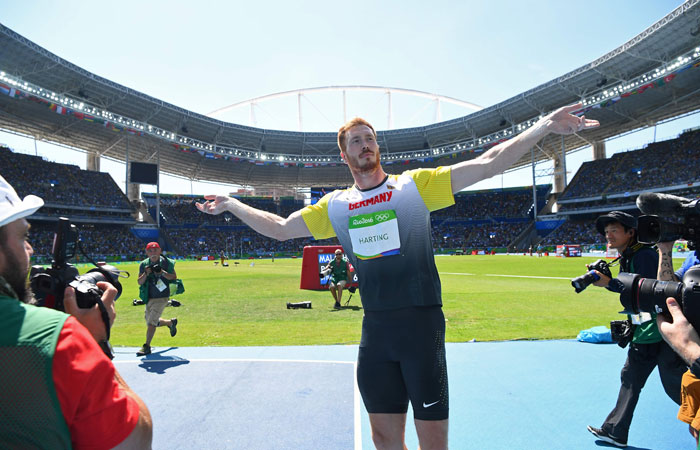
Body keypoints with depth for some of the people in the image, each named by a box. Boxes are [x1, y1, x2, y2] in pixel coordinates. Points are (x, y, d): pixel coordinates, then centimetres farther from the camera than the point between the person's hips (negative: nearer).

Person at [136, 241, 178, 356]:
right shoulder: (144, 264, 3)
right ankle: (171, 322, 41)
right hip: (149, 298, 6)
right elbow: (139, 282, -1)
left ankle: (147, 347, -1)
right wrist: (146, 274, -20)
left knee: (151, 322, -11)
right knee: (151, 322, 17)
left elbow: (174, 277, -7)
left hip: (162, 297, -6)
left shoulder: (166, 262, -6)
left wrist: (162, 272, -22)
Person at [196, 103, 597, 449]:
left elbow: (488, 164, -3)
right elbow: (279, 227, 18)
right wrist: (231, 205, 18)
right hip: (375, 330, 3)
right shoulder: (335, 206, 9)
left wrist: (544, 126, -9)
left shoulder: (416, 184, 0)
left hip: (422, 325, -3)